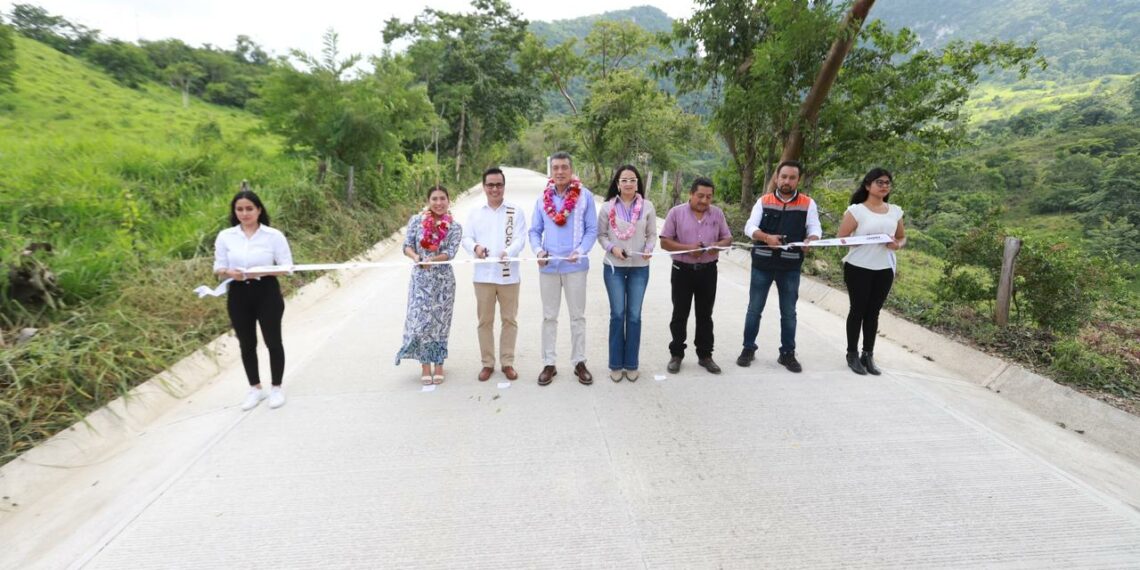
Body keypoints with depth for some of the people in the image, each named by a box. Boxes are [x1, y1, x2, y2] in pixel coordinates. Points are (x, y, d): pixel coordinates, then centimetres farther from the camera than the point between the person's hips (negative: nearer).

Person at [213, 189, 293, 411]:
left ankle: (276, 388, 22)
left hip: (267, 293, -3)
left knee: (273, 341, 6)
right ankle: (255, 388, 29)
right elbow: (218, 267, 5)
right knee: (247, 344, 12)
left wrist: (261, 272, -21)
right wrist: (229, 272, -18)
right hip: (238, 295, 3)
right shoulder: (225, 236, 2)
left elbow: (287, 267, -7)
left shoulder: (274, 235, -6)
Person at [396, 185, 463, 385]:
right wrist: (416, 257, -21)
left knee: (440, 322, 5)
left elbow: (450, 253, -10)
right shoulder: (416, 221, 0)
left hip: (443, 279, 0)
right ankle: (425, 365, 11)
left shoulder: (454, 228, -1)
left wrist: (432, 260, -27)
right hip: (420, 278, 0)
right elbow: (407, 245, 0)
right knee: (420, 320, -2)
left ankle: (439, 364, 18)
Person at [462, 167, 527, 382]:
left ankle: (507, 362, 19)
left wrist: (508, 252, -28)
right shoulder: (475, 214, 10)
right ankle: (487, 363, 20)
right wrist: (475, 247, -19)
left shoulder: (516, 212, 3)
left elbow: (520, 239, -7)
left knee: (509, 319, 6)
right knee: (485, 320, 8)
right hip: (483, 275, 2)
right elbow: (466, 238, 4)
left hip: (508, 274, -1)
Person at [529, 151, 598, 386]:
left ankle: (579, 362, 21)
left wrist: (580, 251, -19)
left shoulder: (584, 196, -4)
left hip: (575, 265, -2)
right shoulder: (543, 198, 3)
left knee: (578, 316, 9)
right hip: (548, 266, 2)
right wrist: (538, 250, -13)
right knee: (549, 316, 10)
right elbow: (534, 231, 6)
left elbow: (592, 229, -4)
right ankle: (549, 363, 21)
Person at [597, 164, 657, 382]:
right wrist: (611, 248, -15)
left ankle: (631, 364, 19)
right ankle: (616, 364, 17)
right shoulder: (607, 207, -2)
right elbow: (601, 234, 2)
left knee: (634, 315, 6)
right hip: (614, 267, -1)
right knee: (617, 314, 5)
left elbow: (652, 234, 5)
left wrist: (649, 249, -14)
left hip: (639, 268, 1)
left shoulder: (647, 207, 0)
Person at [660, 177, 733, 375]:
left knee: (705, 315, 11)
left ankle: (705, 355, 22)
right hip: (682, 270, -2)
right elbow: (665, 242, -6)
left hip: (708, 270, 3)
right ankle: (676, 354, 18)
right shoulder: (676, 212, -4)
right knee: (680, 315, 6)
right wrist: (687, 248, -20)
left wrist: (718, 245, -15)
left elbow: (727, 239, 9)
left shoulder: (717, 213, 5)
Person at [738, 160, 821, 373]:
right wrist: (766, 237, -24)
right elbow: (750, 227, -4)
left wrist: (810, 240, -25)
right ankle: (748, 348, 21)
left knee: (789, 312, 9)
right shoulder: (763, 201, 4)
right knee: (754, 309, 7)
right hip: (762, 264, 0)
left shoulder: (808, 204, 4)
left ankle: (787, 353, 21)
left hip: (790, 267, 0)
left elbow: (815, 230, -2)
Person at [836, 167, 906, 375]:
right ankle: (852, 354, 16)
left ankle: (868, 355, 20)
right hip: (859, 268, -4)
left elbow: (902, 237, 17)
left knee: (873, 312, 11)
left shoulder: (895, 211, 9)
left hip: (885, 270, 4)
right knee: (858, 310, 5)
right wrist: (867, 241, -21)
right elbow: (841, 238, -10)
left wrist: (898, 245, -6)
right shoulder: (856, 210, -6)